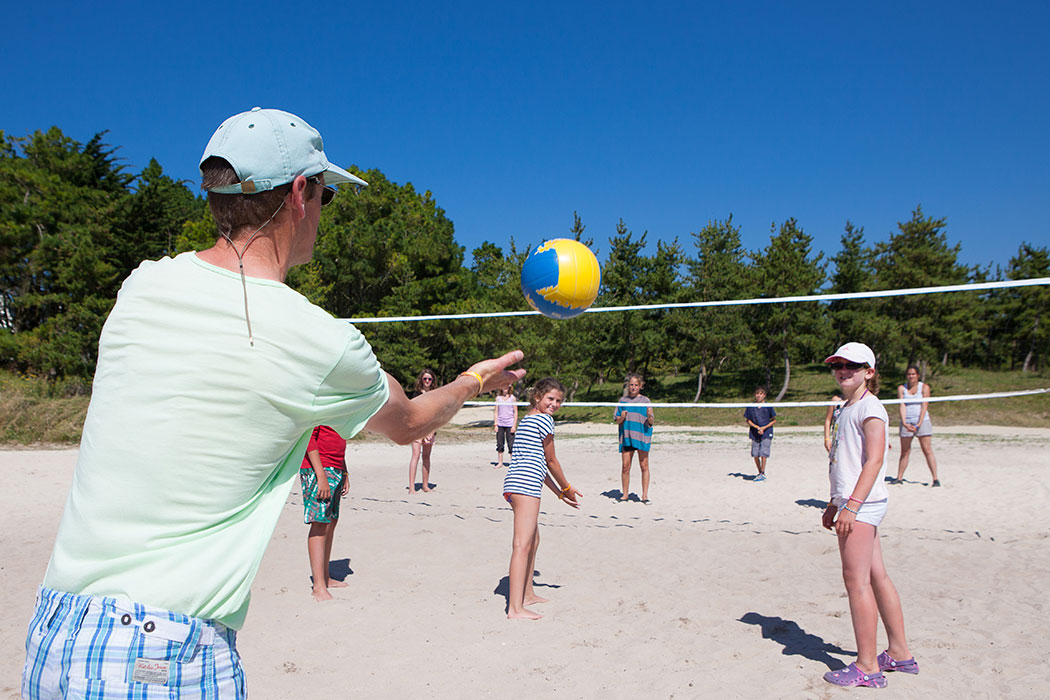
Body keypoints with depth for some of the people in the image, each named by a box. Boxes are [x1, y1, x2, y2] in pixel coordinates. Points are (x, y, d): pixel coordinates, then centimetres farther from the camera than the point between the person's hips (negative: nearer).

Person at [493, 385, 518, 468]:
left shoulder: (512, 398, 1)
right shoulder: (498, 398, 7)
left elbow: (515, 412, 0)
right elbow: (496, 412, 9)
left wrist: (514, 425, -7)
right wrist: (495, 424, 1)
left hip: (510, 424, -3)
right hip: (500, 424, 3)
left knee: (511, 444, -3)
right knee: (499, 444, 6)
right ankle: (500, 462, 15)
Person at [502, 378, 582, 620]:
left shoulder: (526, 419, 25)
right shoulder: (544, 420, -4)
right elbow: (551, 461, 0)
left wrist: (559, 492, 27)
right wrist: (567, 488, 14)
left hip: (514, 482, 11)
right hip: (526, 485, -11)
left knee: (533, 541, 24)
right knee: (523, 544, -14)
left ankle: (527, 594, 35)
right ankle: (515, 608, -18)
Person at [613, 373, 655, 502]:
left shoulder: (645, 401, 5)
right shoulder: (623, 400, 10)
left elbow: (650, 423, 2)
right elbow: (617, 421, 12)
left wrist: (649, 416, -19)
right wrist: (622, 417, -9)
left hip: (642, 436, -1)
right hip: (626, 437, 2)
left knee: (644, 466, -1)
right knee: (625, 466, 1)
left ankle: (645, 496, 5)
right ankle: (624, 495, 12)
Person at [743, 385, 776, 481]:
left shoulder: (768, 407, -4)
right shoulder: (750, 407, 1)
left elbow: (774, 420, 2)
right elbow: (748, 420, 5)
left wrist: (764, 428, -11)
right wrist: (757, 427, -10)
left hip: (766, 433, -3)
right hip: (754, 434, 3)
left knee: (763, 454, -10)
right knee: (755, 454, 3)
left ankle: (762, 474, 1)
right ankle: (760, 472, 21)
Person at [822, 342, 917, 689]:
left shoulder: (869, 407, -11)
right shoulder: (847, 409, 18)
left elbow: (874, 459, -20)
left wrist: (852, 505, -25)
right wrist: (835, 503, 24)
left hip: (862, 504, -10)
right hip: (854, 504, 10)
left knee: (856, 579, -7)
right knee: (876, 576, 14)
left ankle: (867, 666, 0)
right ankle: (900, 653, 24)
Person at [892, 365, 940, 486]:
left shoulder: (924, 387, 2)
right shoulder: (901, 388, 6)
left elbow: (924, 406, -7)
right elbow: (902, 406, -4)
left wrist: (919, 423, -17)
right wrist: (904, 423, -18)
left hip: (922, 421, -2)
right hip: (906, 422, 2)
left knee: (927, 450, -6)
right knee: (904, 452, 5)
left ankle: (935, 479, -3)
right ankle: (899, 478, 11)